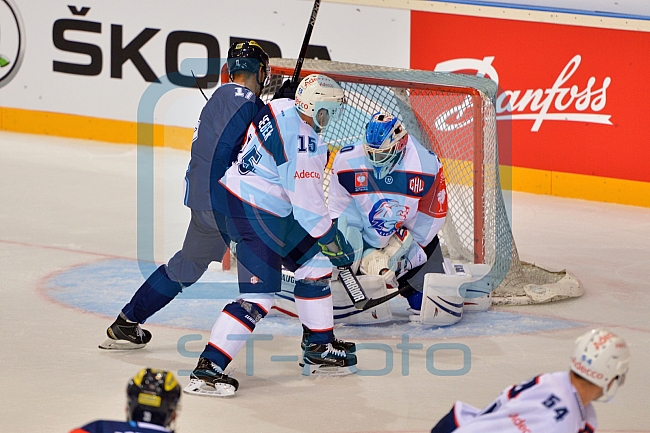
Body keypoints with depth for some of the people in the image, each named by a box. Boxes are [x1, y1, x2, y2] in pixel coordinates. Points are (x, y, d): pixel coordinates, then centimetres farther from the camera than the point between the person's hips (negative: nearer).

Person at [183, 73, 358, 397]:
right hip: (254, 217, -11)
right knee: (258, 297, -13)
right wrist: (332, 241, -7)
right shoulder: (303, 144, -25)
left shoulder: (280, 108, 2)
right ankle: (207, 370, -15)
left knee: (315, 261, 18)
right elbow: (307, 203, -21)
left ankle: (318, 349, 27)